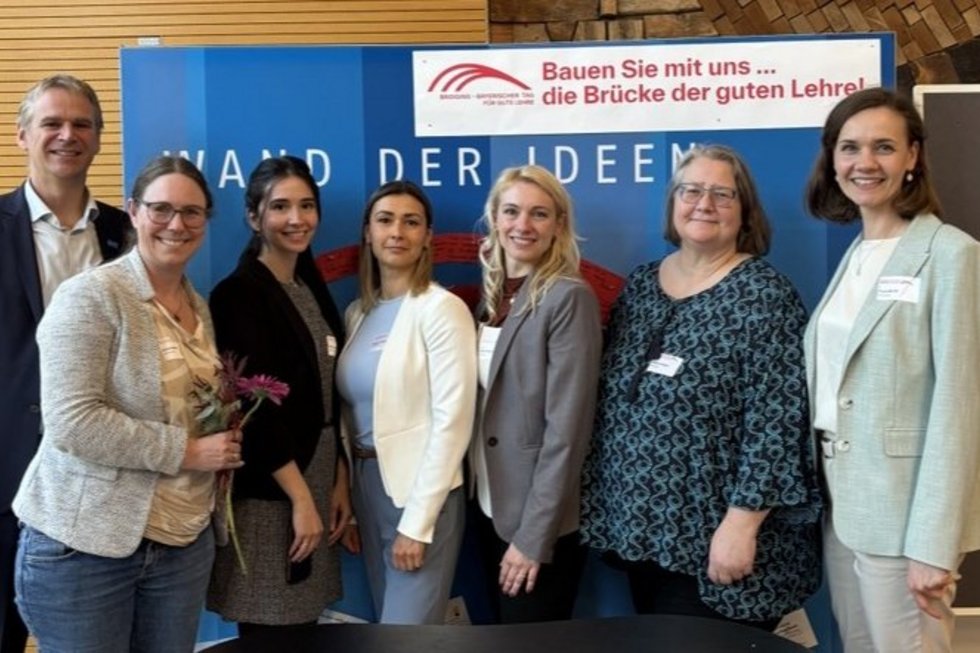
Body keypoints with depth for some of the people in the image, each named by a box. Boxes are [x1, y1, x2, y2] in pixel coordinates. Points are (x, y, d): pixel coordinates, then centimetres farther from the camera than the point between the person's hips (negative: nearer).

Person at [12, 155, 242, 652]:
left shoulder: (199, 307, 10)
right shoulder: (89, 295, -12)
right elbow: (71, 421, -21)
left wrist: (221, 440, 1)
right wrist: (185, 450, -18)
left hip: (183, 543, 7)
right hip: (84, 544, -6)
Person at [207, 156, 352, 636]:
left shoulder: (313, 288, 12)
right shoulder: (238, 293, -11)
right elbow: (255, 407, -17)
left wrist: (339, 482, 10)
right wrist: (300, 497, -16)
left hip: (317, 483, 7)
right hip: (267, 492, -7)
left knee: (304, 626, 12)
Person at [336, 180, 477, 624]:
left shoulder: (442, 309, -11)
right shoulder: (358, 312, 9)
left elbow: (452, 421, -16)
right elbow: (351, 412, 11)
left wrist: (417, 521, -17)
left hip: (421, 491, -6)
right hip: (367, 485, 7)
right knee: (390, 624, 15)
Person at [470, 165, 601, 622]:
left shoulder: (568, 297, -15)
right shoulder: (494, 292, 7)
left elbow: (566, 429, -19)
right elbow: (484, 400, 10)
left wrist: (533, 535, -20)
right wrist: (485, 498, 4)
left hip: (540, 521, -7)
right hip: (491, 505, 7)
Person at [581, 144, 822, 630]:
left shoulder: (763, 294, -10)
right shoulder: (640, 285, 7)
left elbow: (775, 423, -16)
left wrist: (741, 522, -20)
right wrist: (597, 497, 9)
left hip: (713, 537, -6)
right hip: (638, 528, 6)